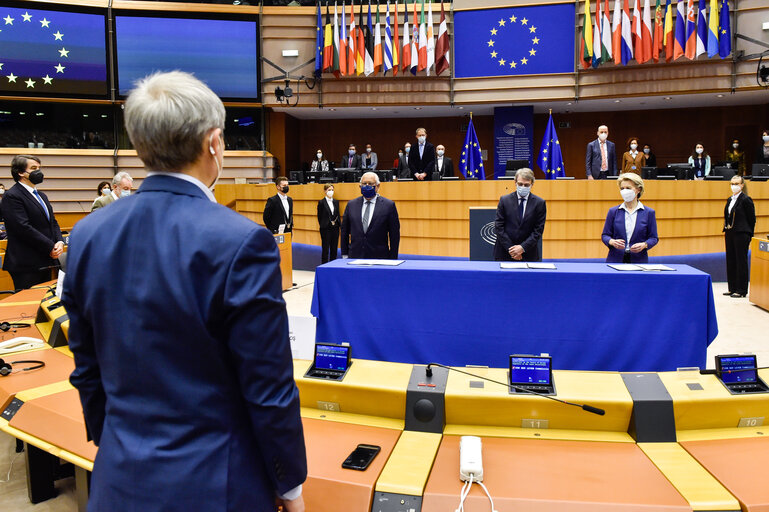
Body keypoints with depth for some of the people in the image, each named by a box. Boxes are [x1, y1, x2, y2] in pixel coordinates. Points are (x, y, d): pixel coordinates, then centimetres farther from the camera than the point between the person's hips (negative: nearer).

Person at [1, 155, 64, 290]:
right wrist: (50, 247, -16)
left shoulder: (42, 196, 20)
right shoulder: (11, 196, -9)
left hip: (45, 263, 8)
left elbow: (53, 222, 18)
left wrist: (60, 242, -2)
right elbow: (24, 228, -18)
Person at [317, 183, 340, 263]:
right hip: (325, 229, -4)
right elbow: (319, 216, 0)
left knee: (334, 249, 6)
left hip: (335, 228, 4)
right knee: (325, 249, 0)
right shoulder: (321, 202, -3)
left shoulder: (336, 202, 10)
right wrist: (322, 225, 0)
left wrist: (338, 224, 5)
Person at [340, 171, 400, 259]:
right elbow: (344, 231, 14)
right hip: (355, 257, 2)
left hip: (379, 259, -2)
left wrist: (393, 260, -3)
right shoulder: (351, 205, 10)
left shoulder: (389, 205, 0)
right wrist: (344, 254, 10)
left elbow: (394, 235, 0)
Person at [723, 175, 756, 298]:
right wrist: (726, 229, 9)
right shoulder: (729, 200, 13)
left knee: (741, 261, -3)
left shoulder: (746, 200, -8)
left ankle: (741, 290, 3)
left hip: (741, 234, -8)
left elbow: (752, 219, -7)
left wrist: (748, 235, -6)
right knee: (730, 260, 11)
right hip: (730, 233, 8)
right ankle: (732, 288, 19)